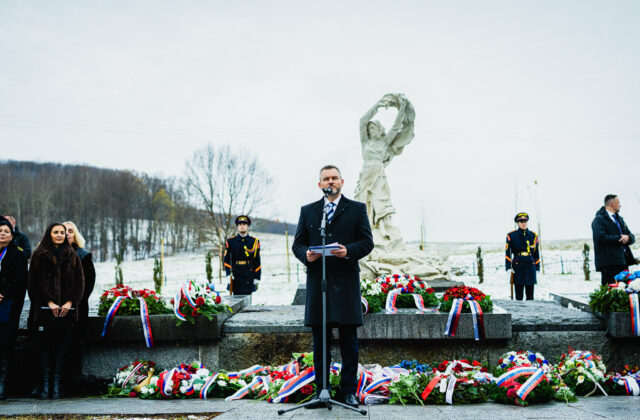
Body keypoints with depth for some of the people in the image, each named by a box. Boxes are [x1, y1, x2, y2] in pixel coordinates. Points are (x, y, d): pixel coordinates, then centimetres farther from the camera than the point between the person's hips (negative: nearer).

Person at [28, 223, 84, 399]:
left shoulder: (72, 256, 12)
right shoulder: (39, 255, 6)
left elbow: (79, 282, 7)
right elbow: (36, 282, -1)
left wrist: (70, 302, -6)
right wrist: (49, 302, -10)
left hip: (66, 309, 1)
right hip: (45, 309, -1)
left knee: (62, 345, -1)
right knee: (45, 345, -2)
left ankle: (57, 384, 2)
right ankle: (46, 384, 3)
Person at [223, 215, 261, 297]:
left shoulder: (254, 242, 8)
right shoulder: (230, 242, 6)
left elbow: (257, 262, 8)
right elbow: (226, 260, 4)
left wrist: (257, 278, 3)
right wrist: (229, 274, -9)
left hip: (249, 277, 0)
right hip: (235, 277, 0)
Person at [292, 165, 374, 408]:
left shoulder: (357, 209, 10)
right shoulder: (307, 211, 15)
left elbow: (367, 242, 3)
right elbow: (297, 243, 13)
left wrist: (349, 251, -16)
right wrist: (306, 255, -9)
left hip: (346, 281, -1)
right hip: (317, 281, 2)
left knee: (349, 341, 1)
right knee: (319, 340, 5)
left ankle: (349, 390, 11)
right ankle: (321, 390, 13)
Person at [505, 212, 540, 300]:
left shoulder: (533, 236, 11)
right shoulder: (511, 236, 2)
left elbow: (536, 253, 15)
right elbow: (507, 252, 0)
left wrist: (537, 267, 12)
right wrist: (508, 267, -8)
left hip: (530, 266, 2)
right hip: (518, 267, -2)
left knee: (530, 295, 4)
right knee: (518, 295, -1)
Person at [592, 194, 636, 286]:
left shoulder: (619, 219, 24)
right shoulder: (599, 219, -4)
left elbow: (632, 237, 20)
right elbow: (601, 237, -19)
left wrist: (628, 237, -5)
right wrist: (620, 239, -12)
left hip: (623, 261, 8)